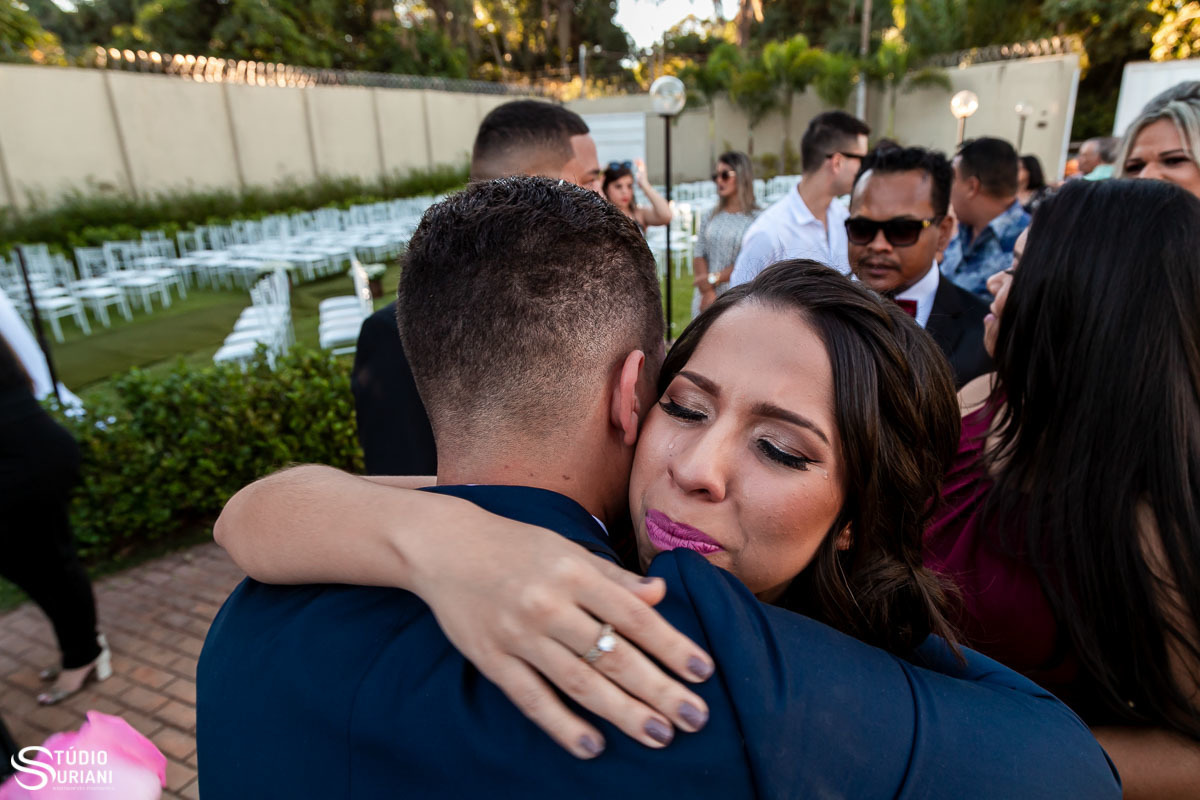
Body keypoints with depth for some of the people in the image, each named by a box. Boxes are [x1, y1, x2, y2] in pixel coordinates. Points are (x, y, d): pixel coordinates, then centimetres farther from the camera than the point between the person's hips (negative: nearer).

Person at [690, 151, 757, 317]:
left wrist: (713, 278, -8)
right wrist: (707, 292, -9)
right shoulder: (710, 216, 12)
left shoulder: (755, 218, -3)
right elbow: (699, 256, 5)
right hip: (706, 298, 4)